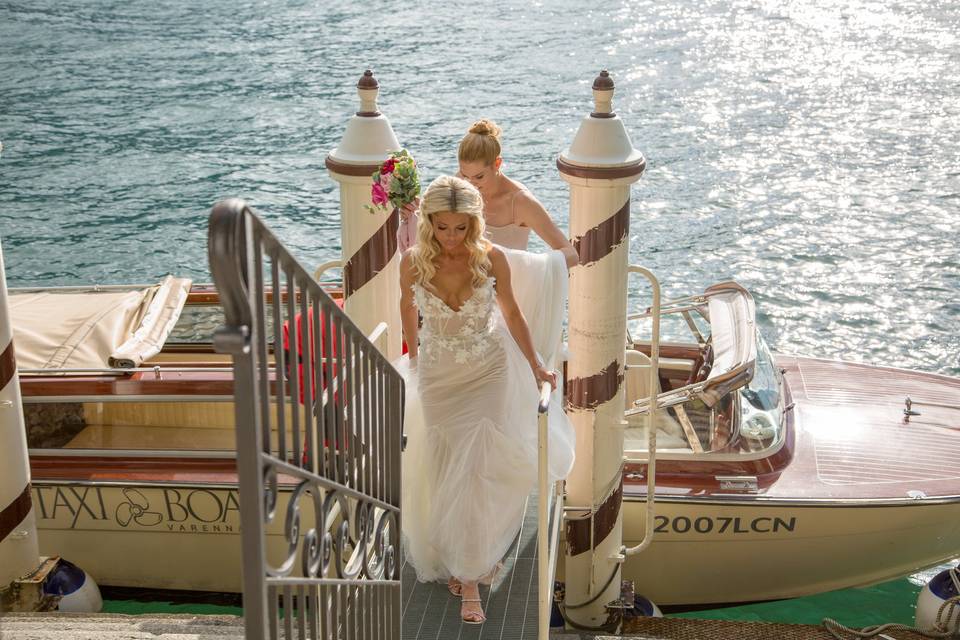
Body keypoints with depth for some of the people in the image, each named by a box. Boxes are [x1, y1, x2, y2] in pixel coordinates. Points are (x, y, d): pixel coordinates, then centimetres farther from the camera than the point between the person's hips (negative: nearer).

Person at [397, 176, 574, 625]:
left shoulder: (491, 258, -16)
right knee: (445, 470, 9)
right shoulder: (413, 261, -15)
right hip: (437, 376, 1)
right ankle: (455, 560, 28)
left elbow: (511, 313, 0)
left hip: (487, 373, -1)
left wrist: (535, 366, 8)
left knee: (475, 471, -4)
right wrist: (413, 351, 21)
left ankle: (469, 576, 6)